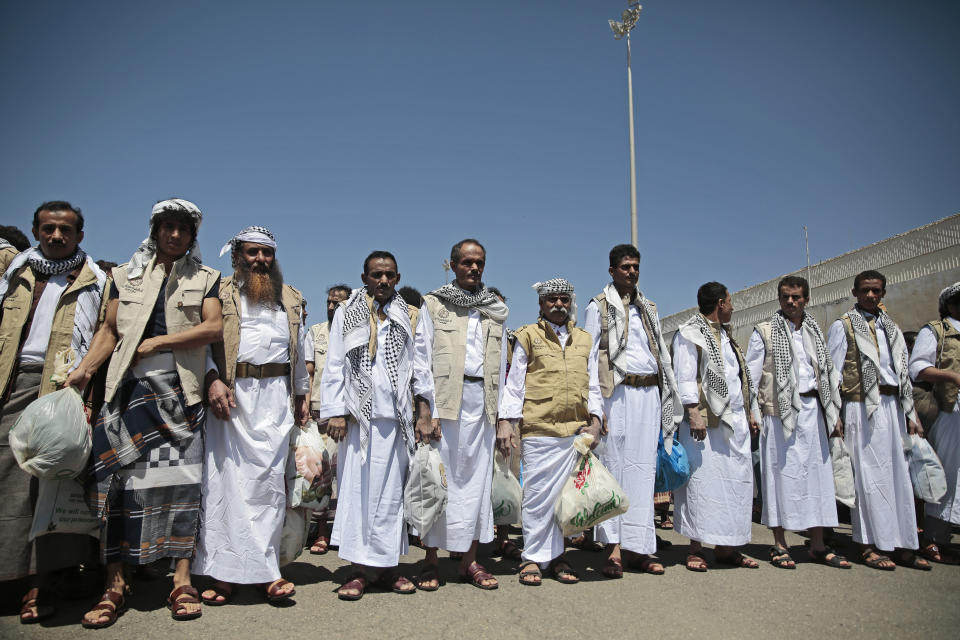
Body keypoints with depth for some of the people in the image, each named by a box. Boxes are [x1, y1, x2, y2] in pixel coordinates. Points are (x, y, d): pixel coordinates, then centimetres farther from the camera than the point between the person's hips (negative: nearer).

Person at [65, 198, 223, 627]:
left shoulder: (205, 278, 13)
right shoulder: (126, 276, 18)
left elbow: (214, 327, -2)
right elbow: (110, 330, 12)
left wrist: (157, 341, -6)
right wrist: (84, 370, -2)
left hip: (181, 387, -1)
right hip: (131, 386, 2)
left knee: (181, 477, -6)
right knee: (120, 478, -4)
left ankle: (182, 580, 0)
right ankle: (114, 585, 4)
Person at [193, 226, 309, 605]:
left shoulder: (291, 300, 20)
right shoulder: (221, 294, 10)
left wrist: (301, 396, 18)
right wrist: (212, 380, -15)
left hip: (275, 395, 2)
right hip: (230, 393, -2)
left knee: (269, 479, -2)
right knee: (226, 477, -4)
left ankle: (263, 569, 3)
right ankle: (224, 572, 3)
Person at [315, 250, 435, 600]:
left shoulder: (409, 317, 13)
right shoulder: (347, 313, 9)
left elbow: (420, 368, 10)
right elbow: (334, 365, 5)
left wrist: (425, 414, 3)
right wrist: (335, 412, -4)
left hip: (395, 417, 2)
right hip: (358, 416, -1)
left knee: (391, 490, 4)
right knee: (356, 488, -2)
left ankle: (387, 565, 14)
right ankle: (358, 570, 6)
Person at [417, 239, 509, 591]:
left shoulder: (495, 309, 17)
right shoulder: (434, 304, 8)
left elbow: (501, 362, 15)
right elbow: (424, 357, 2)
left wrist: (501, 408, 8)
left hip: (482, 400, 3)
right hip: (445, 398, -3)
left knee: (477, 476, 4)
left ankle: (469, 559, 12)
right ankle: (431, 559, 9)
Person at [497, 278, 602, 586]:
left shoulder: (585, 340, 18)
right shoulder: (528, 336, 7)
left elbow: (593, 385, 18)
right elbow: (514, 383, 3)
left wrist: (595, 419, 6)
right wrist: (506, 421, -4)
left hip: (576, 431, 4)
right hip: (538, 430, -3)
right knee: (537, 495, -1)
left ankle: (556, 555, 19)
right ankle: (533, 558, 11)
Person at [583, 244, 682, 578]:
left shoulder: (648, 308, 20)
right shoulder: (599, 307, 4)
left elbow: (661, 353, 20)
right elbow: (589, 356, -3)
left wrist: (669, 400, 13)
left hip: (649, 393, 5)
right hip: (618, 392, -5)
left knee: (643, 468, 4)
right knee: (614, 465, -4)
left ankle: (637, 548, 9)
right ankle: (613, 548, 1)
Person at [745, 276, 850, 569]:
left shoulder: (815, 332, 16)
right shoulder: (764, 331, 2)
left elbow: (829, 372, 17)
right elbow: (752, 375, -1)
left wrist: (834, 414, 11)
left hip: (812, 410, 5)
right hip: (780, 412, -4)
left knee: (817, 471, 4)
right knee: (781, 473, -3)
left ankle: (817, 545, 14)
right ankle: (779, 545, 6)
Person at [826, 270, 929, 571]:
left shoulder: (890, 327, 17)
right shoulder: (843, 326, 0)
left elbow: (903, 372, 17)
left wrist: (910, 413, 11)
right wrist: (834, 416, -11)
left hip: (892, 407, 6)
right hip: (862, 408, -6)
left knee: (898, 475, 5)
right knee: (868, 475, -4)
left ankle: (902, 546, 13)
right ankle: (870, 547, 4)